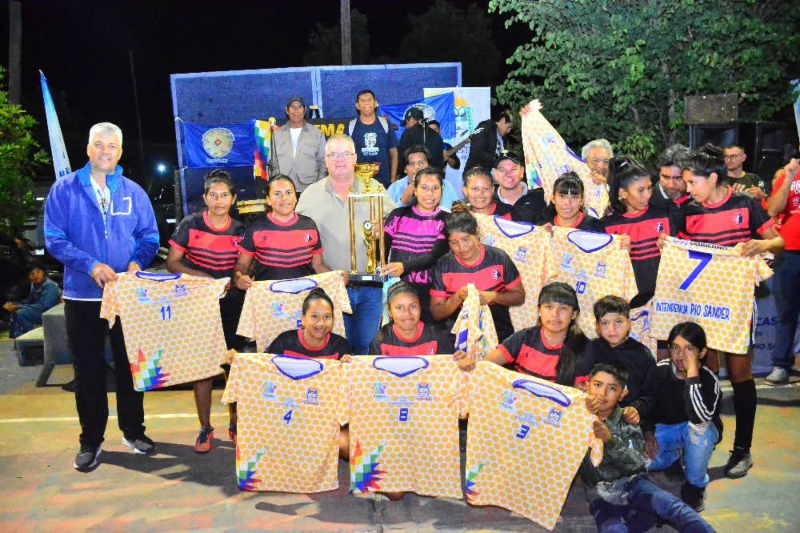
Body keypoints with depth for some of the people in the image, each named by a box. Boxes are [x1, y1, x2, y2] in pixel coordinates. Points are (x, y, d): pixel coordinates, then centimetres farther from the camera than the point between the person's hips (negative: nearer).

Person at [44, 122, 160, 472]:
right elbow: (54, 239, -7)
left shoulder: (134, 192, 6)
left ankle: (133, 430, 26)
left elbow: (149, 237, 6)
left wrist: (138, 262, -14)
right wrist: (90, 265, -21)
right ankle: (91, 440, 21)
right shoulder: (65, 189, -1)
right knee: (88, 370, 7)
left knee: (130, 364, 10)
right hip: (82, 295, -1)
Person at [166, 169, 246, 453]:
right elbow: (172, 262, -4)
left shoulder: (240, 230, 2)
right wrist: (201, 277, -17)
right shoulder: (190, 225, -4)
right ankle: (205, 428, 15)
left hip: (232, 305, 2)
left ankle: (234, 423, 24)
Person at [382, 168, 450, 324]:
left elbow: (435, 256, -12)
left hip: (430, 294, -1)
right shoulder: (398, 215, 7)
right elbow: (382, 251, 6)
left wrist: (404, 266, -26)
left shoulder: (445, 220, 3)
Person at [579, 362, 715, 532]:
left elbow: (635, 463, -14)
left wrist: (610, 439, -32)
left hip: (632, 483, 1)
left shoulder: (627, 421, -1)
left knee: (674, 508, -21)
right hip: (601, 494, -1)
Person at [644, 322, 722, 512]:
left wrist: (692, 374, -42)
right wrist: (648, 432, -13)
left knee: (697, 428, -38)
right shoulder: (659, 371, -13)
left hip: (699, 433, -3)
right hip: (663, 430, 3)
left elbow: (699, 418, -41)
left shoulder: (708, 378, -22)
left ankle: (695, 485, -11)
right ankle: (674, 457, 15)